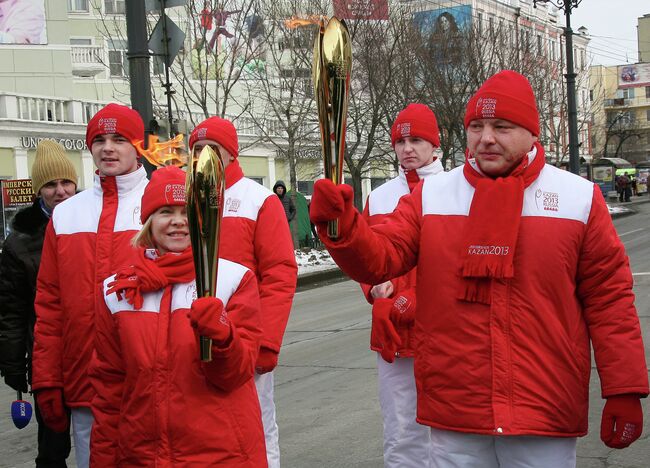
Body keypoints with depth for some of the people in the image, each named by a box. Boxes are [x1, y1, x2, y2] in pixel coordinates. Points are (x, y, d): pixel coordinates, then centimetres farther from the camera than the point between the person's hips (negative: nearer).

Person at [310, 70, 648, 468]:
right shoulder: (431, 195, 5)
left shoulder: (580, 198, 1)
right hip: (453, 409, 1)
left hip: (546, 415, -1)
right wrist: (341, 224, -24)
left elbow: (609, 298, 1)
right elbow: (380, 259, -4)